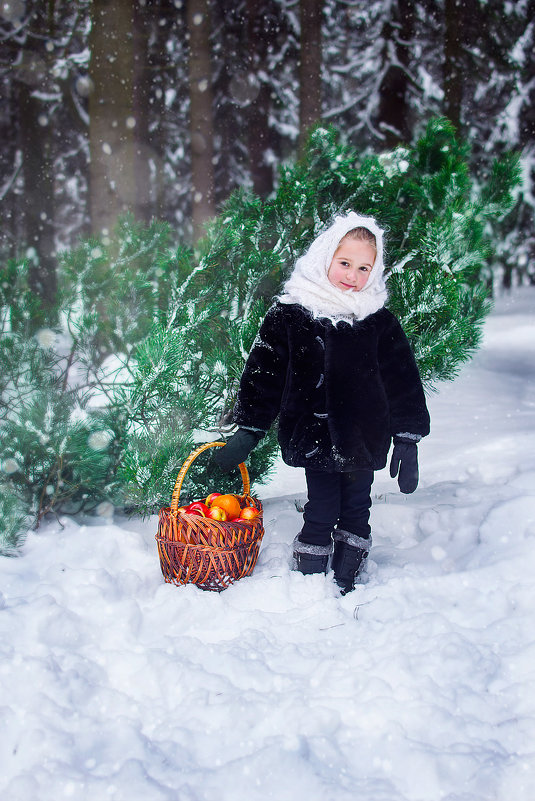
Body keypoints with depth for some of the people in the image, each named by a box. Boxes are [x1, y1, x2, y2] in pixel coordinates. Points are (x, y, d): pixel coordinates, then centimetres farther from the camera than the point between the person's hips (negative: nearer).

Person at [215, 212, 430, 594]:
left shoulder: (380, 321, 2)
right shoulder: (290, 315, -4)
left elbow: (403, 382, 6)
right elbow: (263, 373, 0)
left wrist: (408, 441, 2)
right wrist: (247, 431, -2)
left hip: (364, 439, 2)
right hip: (314, 436, -2)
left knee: (356, 510, 10)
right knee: (322, 512, 1)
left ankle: (346, 584, 25)